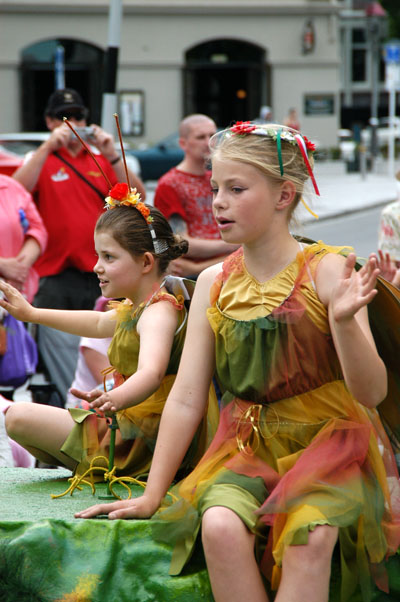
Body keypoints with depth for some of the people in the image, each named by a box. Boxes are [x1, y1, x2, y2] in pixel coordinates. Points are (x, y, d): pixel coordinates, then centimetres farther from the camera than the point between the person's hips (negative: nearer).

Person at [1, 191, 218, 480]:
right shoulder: (138, 306, 11)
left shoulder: (159, 313, -24)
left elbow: (150, 374, -44)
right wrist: (32, 313, 37)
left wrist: (114, 400, -66)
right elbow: (99, 323, 33)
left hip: (144, 443, -12)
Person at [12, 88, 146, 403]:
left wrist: (112, 155, -9)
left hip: (101, 276, 3)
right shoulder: (42, 161, 8)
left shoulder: (101, 161, 16)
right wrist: (48, 147, -17)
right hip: (56, 279, -3)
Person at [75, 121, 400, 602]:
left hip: (328, 442, -3)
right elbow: (185, 399, 7)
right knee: (220, 526, -30)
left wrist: (344, 320, -29)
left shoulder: (326, 270, -7)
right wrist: (151, 496, 5)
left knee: (310, 537, -34)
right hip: (248, 447, 3)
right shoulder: (214, 283, 5)